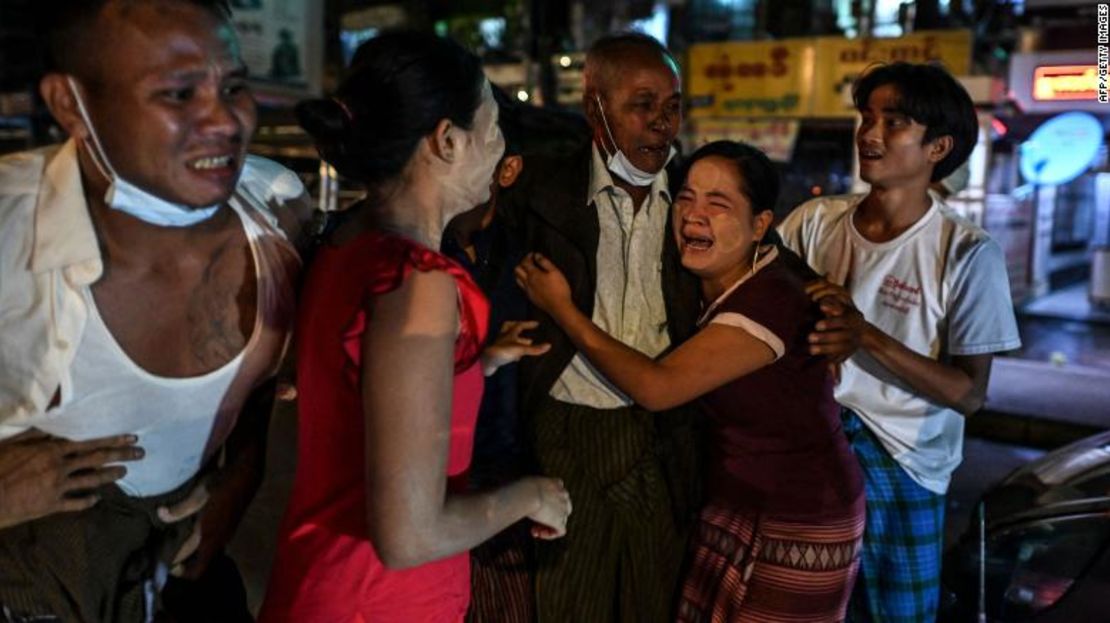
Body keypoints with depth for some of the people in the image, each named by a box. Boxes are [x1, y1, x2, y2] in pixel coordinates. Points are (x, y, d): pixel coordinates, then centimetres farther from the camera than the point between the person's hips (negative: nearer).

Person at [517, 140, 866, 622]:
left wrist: (562, 309, -19)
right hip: (730, 508, 7)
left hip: (799, 527, -7)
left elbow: (656, 387, -27)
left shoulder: (772, 299, -25)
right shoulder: (707, 285, 0)